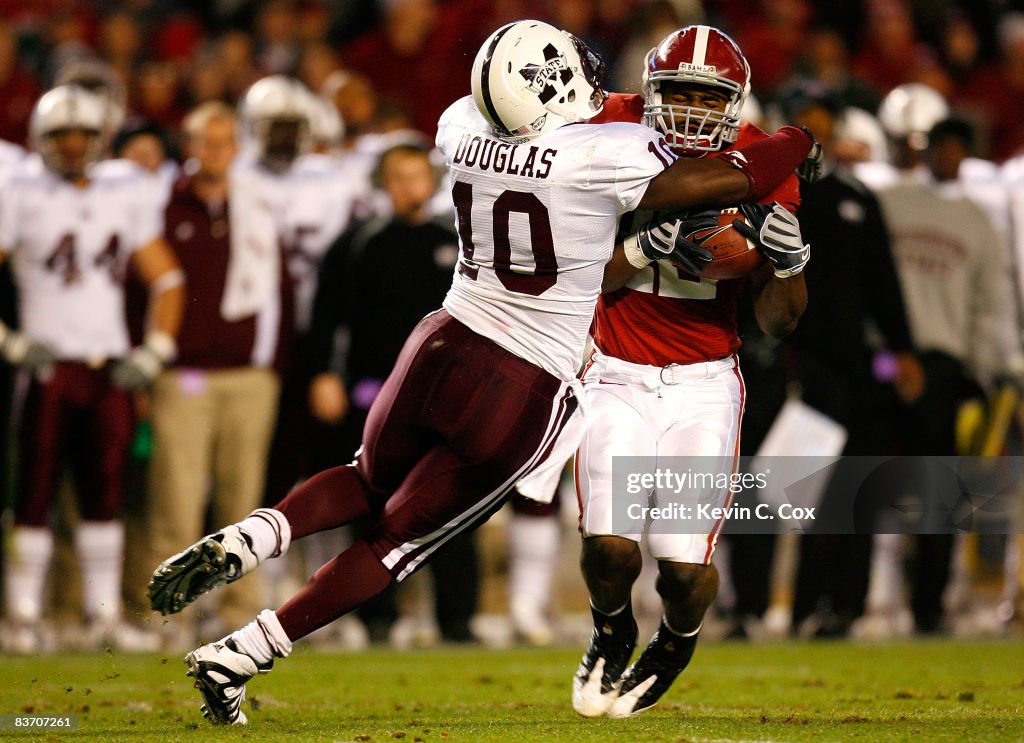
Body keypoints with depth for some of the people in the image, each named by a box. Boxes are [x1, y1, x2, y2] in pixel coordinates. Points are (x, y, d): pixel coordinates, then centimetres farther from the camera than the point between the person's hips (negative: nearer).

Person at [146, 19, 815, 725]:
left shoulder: (464, 130, -2)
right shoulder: (605, 156, -18)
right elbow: (738, 179, -11)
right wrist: (794, 142, 9)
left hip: (445, 346, 5)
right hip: (523, 396, -5)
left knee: (371, 484, 29)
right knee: (398, 538, 10)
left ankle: (241, 541, 1)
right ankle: (236, 658, 6)